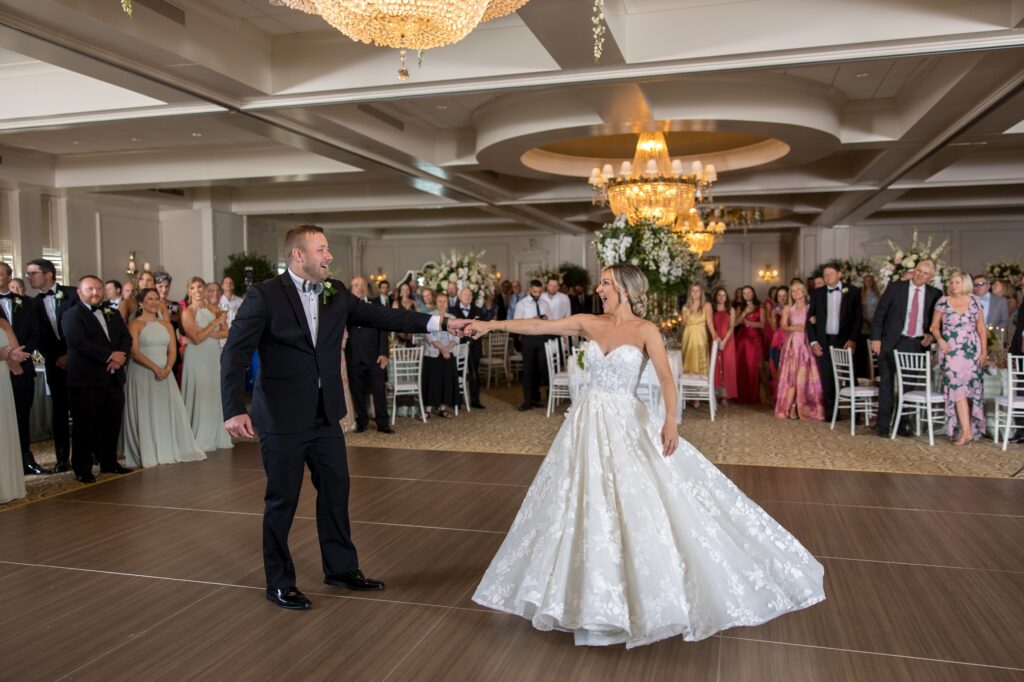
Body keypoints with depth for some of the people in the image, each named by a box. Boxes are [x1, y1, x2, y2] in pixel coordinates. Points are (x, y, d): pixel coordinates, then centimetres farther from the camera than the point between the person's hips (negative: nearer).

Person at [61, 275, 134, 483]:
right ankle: (82, 469, 9)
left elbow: (127, 338, 8)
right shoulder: (71, 316, -3)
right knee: (85, 426, 0)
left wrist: (120, 356, -12)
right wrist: (110, 356, -18)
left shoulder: (113, 314, 18)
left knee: (111, 424, 11)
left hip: (113, 379, 6)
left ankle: (109, 462, 23)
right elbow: (79, 343, -17)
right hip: (86, 380, -6)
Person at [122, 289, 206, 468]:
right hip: (142, 374, -4)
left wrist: (167, 368, -11)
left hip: (164, 374, 4)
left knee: (170, 411, 0)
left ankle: (171, 450, 9)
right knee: (145, 413, -4)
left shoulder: (166, 325, 14)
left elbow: (173, 351, 7)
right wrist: (155, 368, -19)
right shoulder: (135, 325, -1)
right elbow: (134, 352, -11)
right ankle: (148, 454, 1)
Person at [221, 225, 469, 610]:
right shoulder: (264, 296, -12)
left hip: (326, 416, 6)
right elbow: (235, 354, -14)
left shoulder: (336, 293, 4)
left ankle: (341, 568, 32)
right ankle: (279, 582, 24)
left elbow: (380, 317, 2)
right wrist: (234, 410, -24)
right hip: (282, 418, -6)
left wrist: (439, 323, -6)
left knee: (336, 490, 15)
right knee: (282, 500, 6)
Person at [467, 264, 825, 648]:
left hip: (626, 425, -4)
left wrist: (670, 420, -33)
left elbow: (665, 377, -18)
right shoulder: (590, 324, 4)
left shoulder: (645, 330, -8)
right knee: (588, 511, 10)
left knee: (641, 506, -4)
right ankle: (597, 605, 26)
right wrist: (493, 325, -6)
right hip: (588, 424, 4)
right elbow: (541, 326, 1)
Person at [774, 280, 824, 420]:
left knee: (805, 375, -4)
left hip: (806, 344, -1)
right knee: (791, 375, -3)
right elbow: (783, 326, 1)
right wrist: (793, 328, -16)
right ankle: (791, 408, -3)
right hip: (792, 344, 1)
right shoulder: (788, 308, 10)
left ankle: (805, 408, 0)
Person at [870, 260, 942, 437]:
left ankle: (902, 424, 16)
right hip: (892, 342, -2)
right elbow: (879, 313, -1)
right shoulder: (895, 287, -1)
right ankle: (883, 424, 5)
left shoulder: (935, 294, 4)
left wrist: (931, 335, -3)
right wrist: (876, 338, -7)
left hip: (917, 344, 2)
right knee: (887, 383, 0)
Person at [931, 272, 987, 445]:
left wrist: (984, 351, 2)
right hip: (951, 350, -2)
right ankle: (966, 430, -13)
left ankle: (966, 428, 12)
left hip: (972, 350, 2)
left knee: (970, 387, 3)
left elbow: (982, 328, 8)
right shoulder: (943, 302, 3)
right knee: (958, 387, -11)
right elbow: (934, 325, 6)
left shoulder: (974, 301, 6)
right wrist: (940, 339, -13)